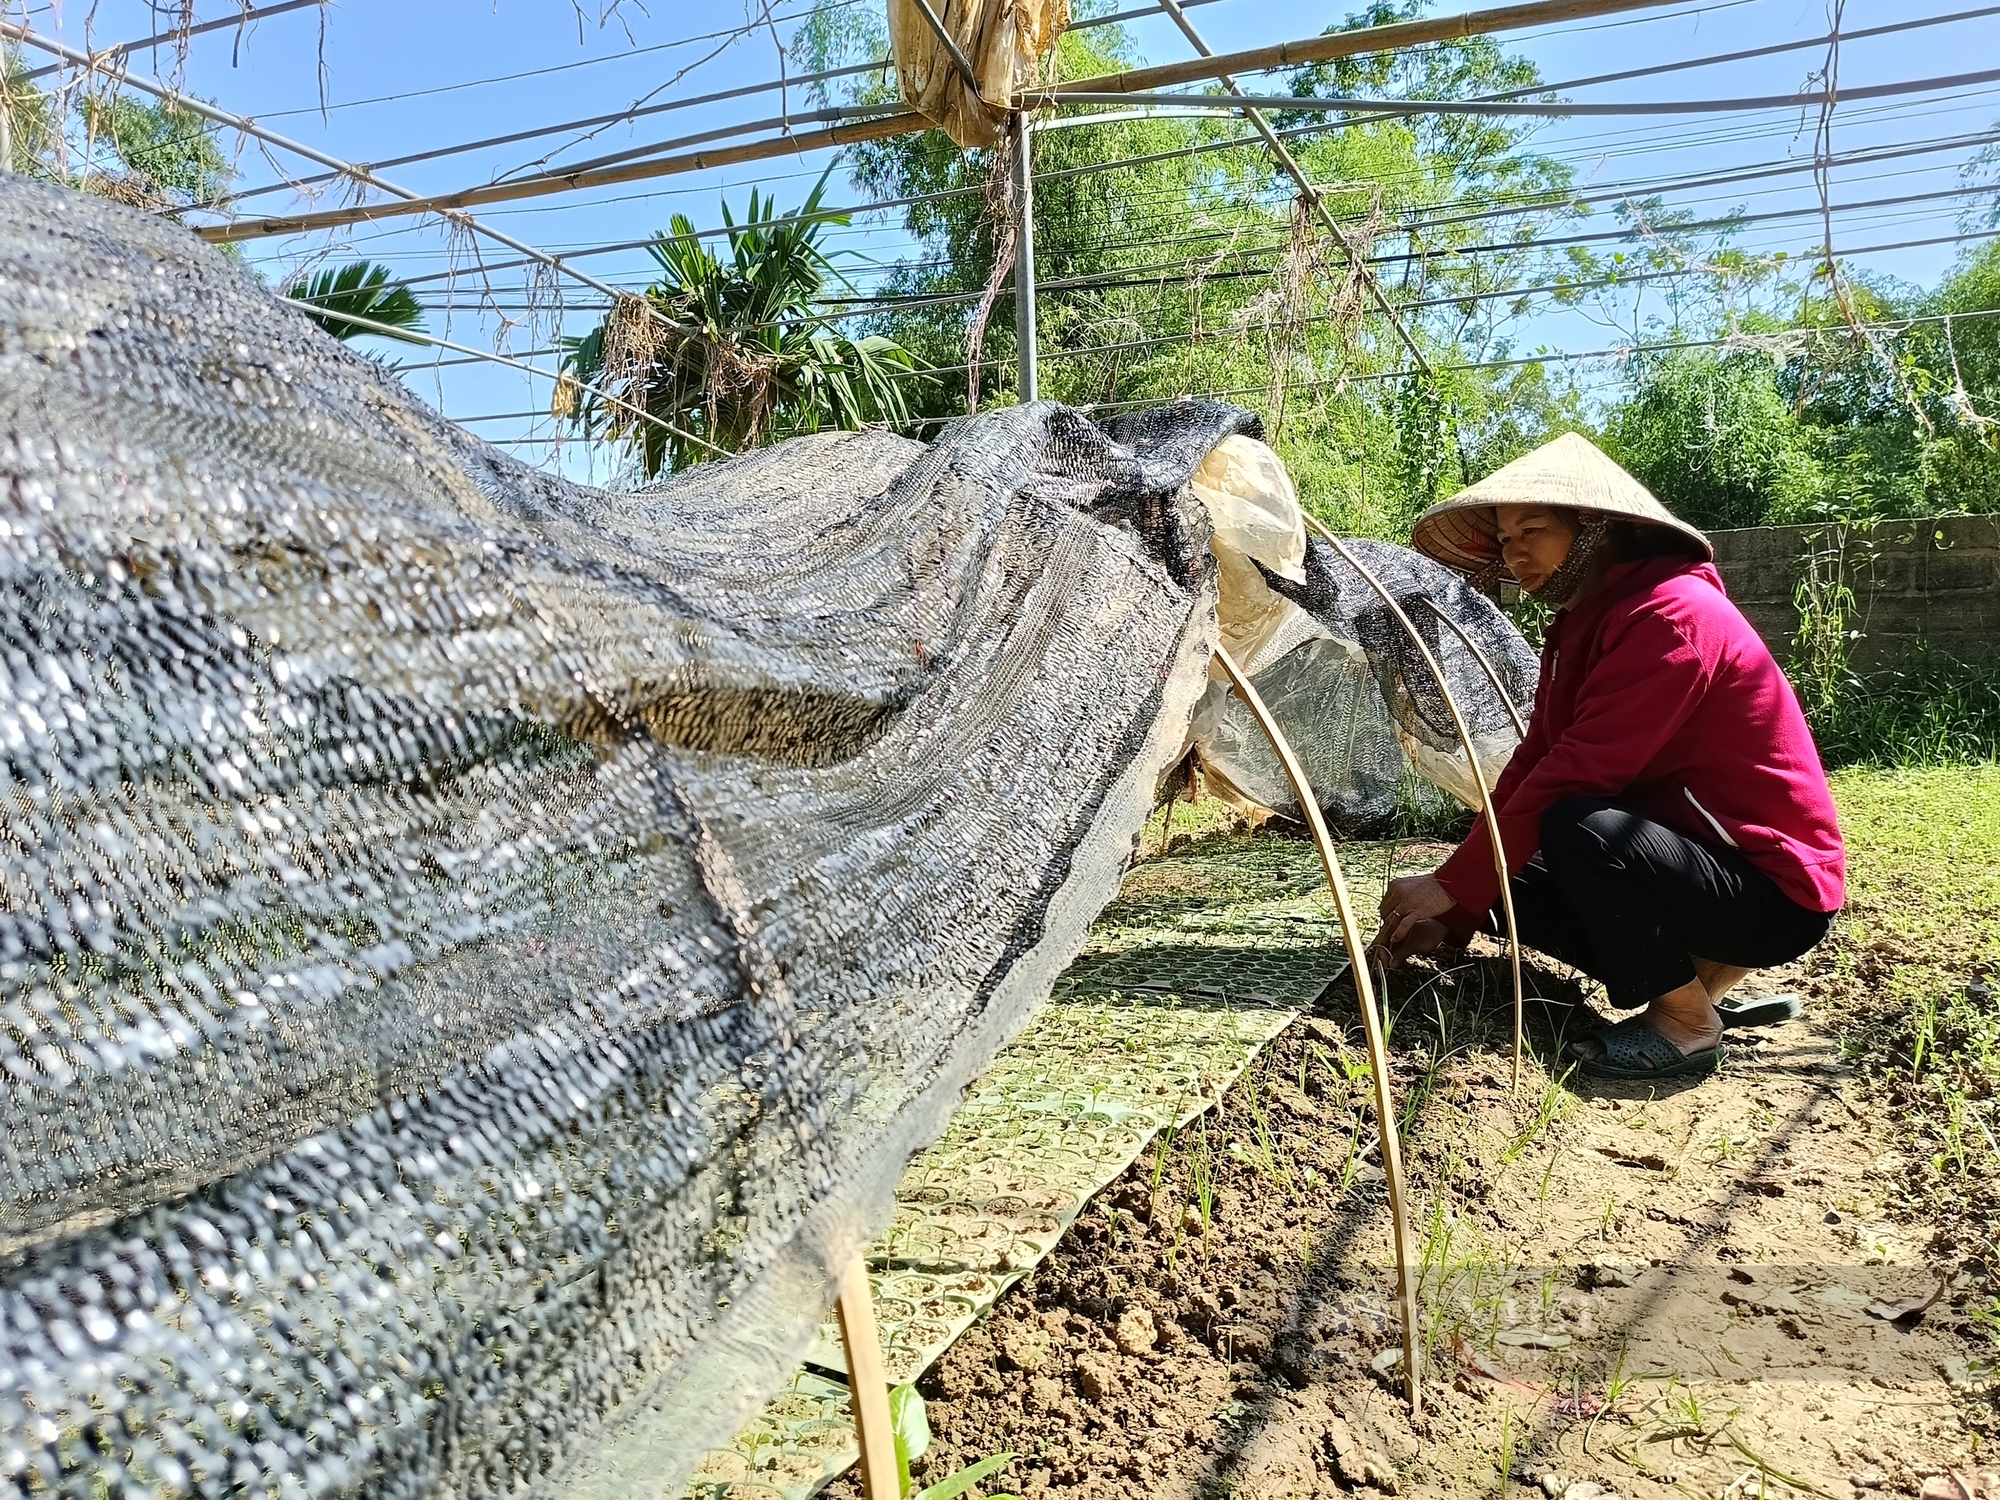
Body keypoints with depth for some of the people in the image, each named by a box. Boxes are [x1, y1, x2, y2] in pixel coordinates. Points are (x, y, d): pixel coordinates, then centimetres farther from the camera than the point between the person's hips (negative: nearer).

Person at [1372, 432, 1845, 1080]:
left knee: (1576, 828, -33)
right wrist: (1452, 915, -4)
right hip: (1693, 854, 9)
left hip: (1776, 890, -9)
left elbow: (1575, 774, -29)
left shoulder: (1670, 614, -22)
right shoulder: (1580, 626, 8)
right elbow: (1531, 766, 3)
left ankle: (1686, 1021, -11)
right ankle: (1699, 966, 8)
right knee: (1504, 880, -1)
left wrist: (1452, 885, -23)